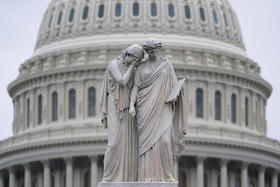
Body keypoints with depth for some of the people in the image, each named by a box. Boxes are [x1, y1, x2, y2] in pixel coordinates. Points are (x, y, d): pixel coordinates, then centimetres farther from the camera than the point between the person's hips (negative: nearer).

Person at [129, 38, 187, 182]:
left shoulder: (167, 65, 12)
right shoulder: (141, 68, 12)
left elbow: (174, 85, 13)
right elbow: (136, 87, 4)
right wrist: (131, 105, -10)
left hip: (162, 107, 0)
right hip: (146, 107, 0)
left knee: (164, 139, -14)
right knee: (147, 141, -8)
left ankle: (166, 174, -5)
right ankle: (148, 175, -8)